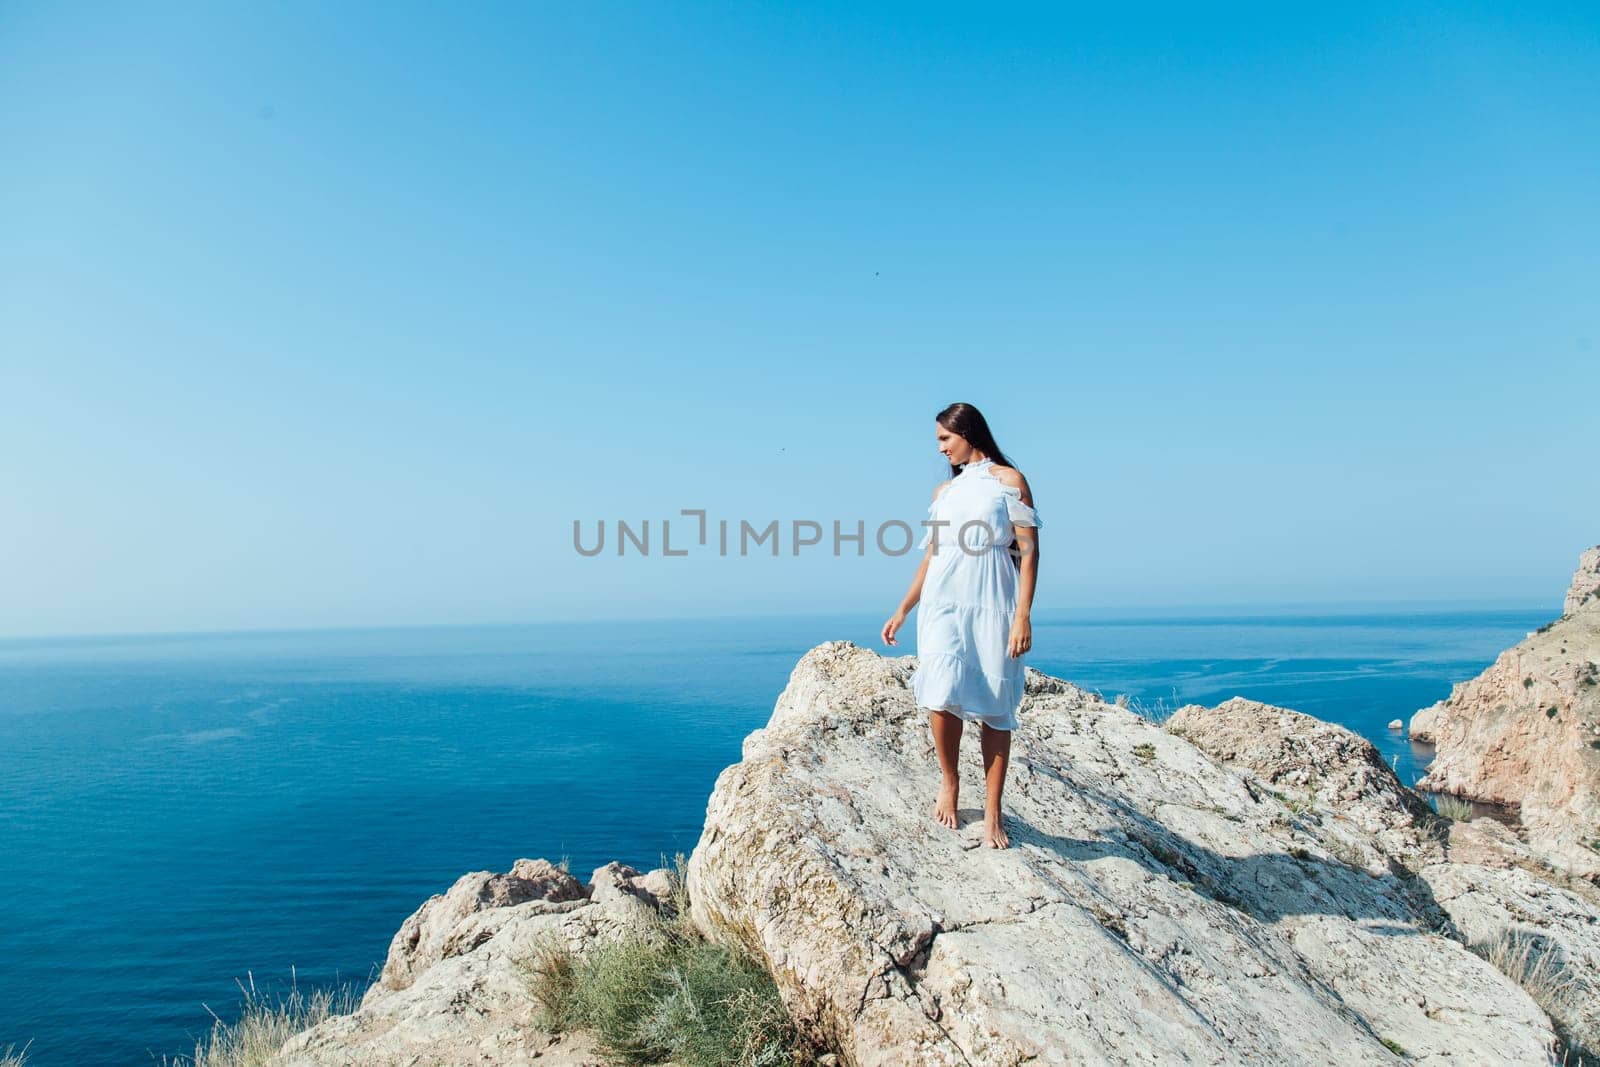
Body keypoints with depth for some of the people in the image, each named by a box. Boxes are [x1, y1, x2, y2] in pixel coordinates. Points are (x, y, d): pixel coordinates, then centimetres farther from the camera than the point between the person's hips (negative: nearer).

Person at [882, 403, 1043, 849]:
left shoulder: (1009, 480, 4)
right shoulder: (943, 492, 17)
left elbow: (1029, 551, -3)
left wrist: (1023, 616, -12)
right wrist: (902, 611, 17)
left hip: (992, 607, -3)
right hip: (943, 605, 3)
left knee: (995, 709, -1)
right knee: (942, 695, -15)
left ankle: (992, 813, 8)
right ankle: (949, 782, 10)